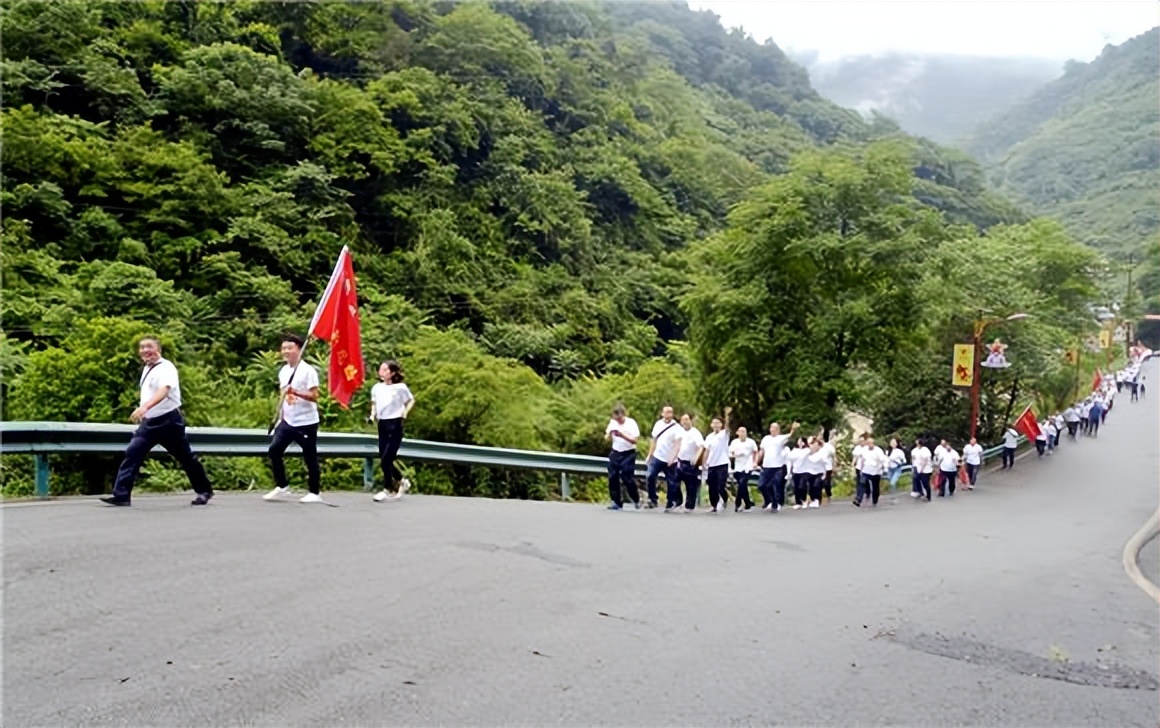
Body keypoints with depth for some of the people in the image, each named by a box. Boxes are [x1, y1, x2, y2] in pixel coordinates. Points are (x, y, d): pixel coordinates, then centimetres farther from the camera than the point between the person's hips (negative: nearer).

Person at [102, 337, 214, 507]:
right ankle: (122, 495, -10)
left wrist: (144, 407, -49)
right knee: (132, 453, -9)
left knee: (186, 457, 5)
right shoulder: (147, 369, 11)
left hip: (169, 421, -7)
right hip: (149, 422, 7)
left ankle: (204, 491, 20)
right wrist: (142, 411, 22)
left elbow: (164, 391, -35)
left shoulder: (166, 367, -16)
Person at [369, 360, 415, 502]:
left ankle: (386, 490, 4)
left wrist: (405, 413, -10)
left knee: (385, 459, -10)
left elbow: (411, 401, 5)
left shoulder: (400, 387, -8)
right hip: (382, 425, 6)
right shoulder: (376, 387, 5)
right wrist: (373, 415, 5)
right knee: (385, 460, 8)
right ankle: (403, 482, 31)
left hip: (395, 425, -6)